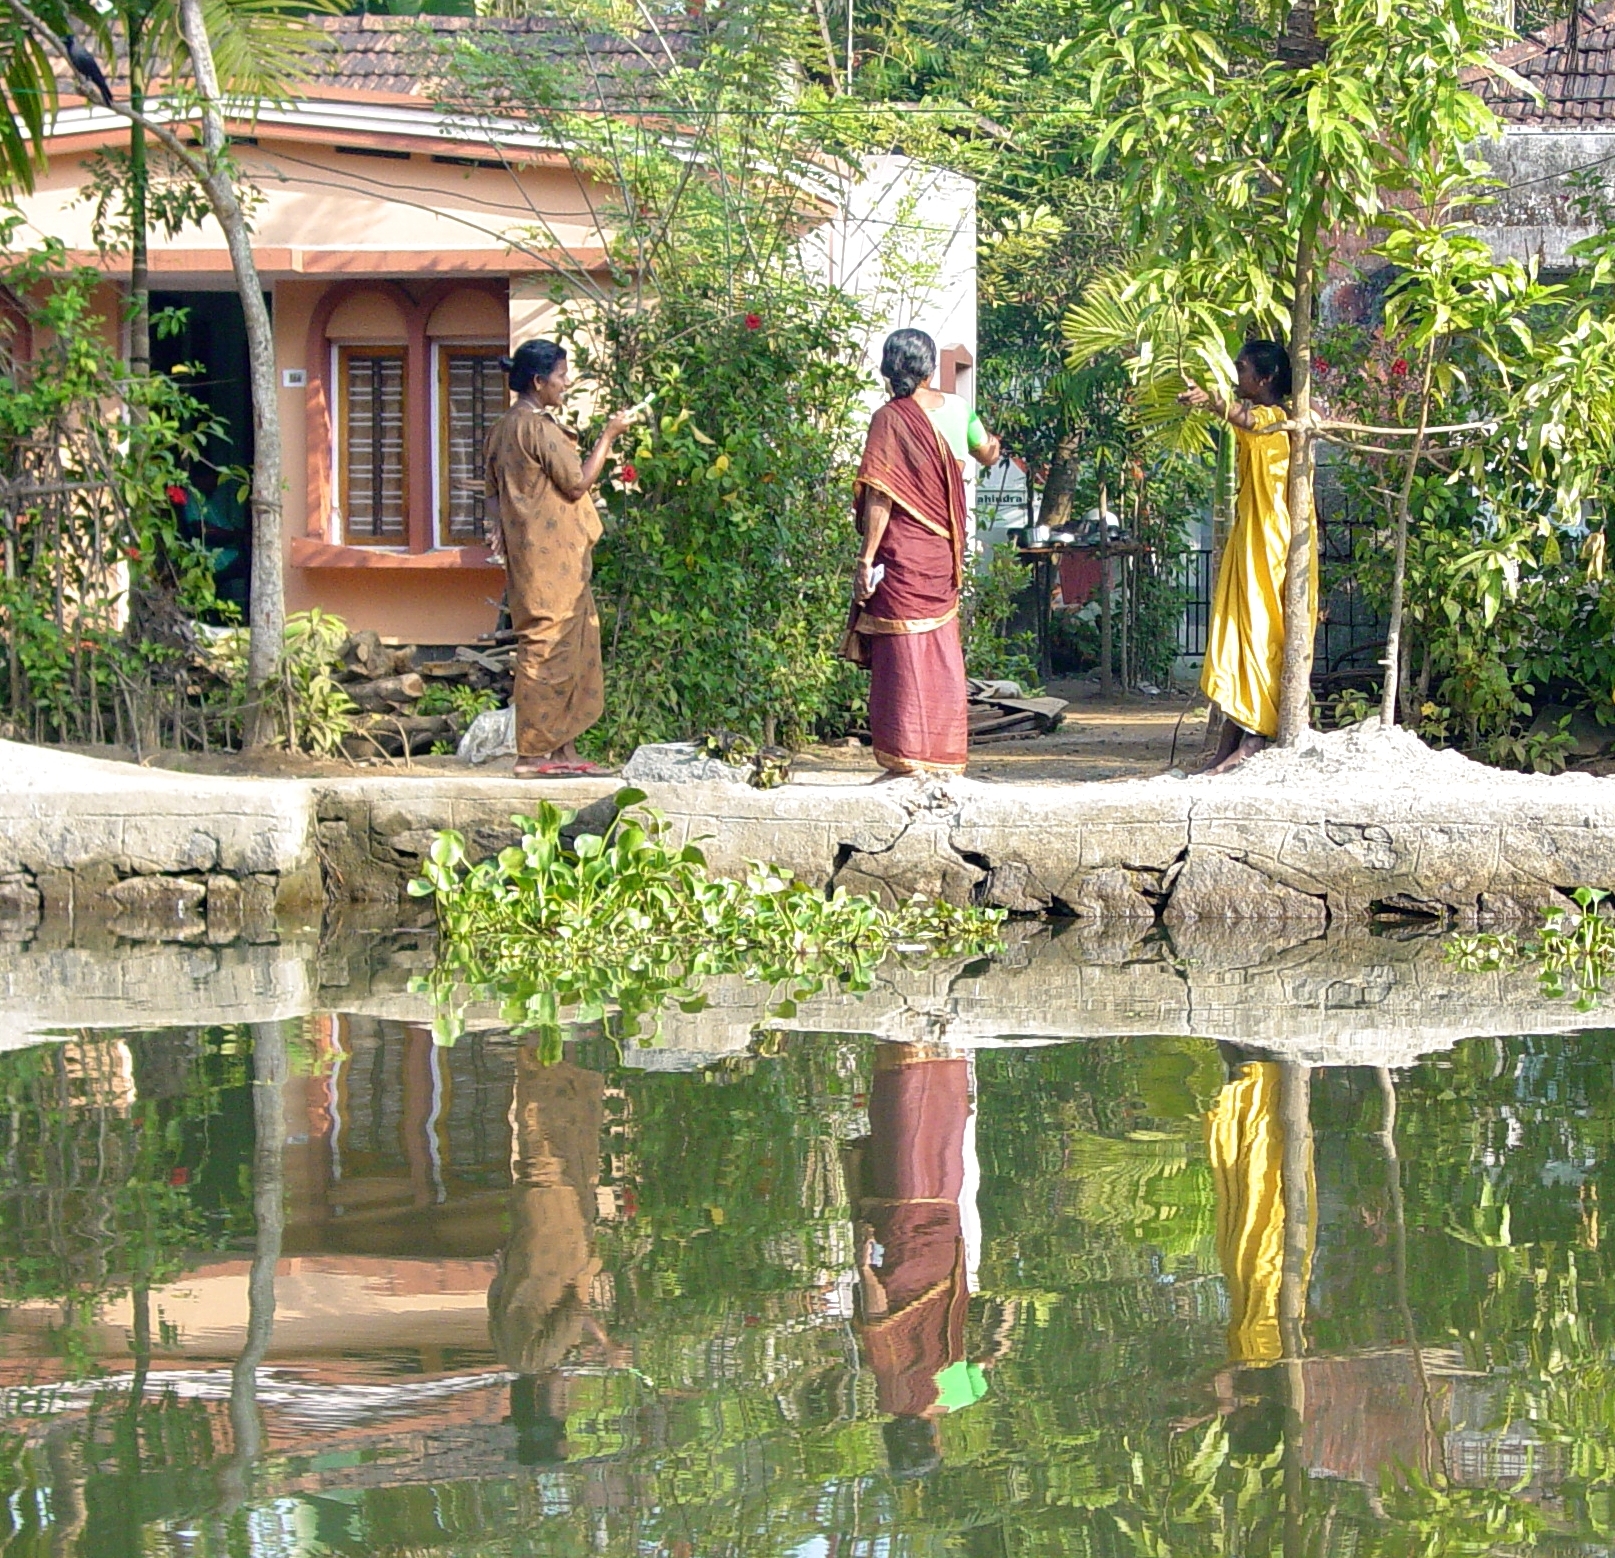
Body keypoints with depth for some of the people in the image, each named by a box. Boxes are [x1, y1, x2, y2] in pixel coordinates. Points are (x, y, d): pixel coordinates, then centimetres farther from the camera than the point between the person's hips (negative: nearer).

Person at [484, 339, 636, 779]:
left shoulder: (502, 428, 14)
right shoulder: (539, 427, -14)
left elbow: (494, 493, 17)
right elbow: (578, 482, -12)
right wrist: (608, 436, -5)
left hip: (529, 556, 10)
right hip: (551, 558, -10)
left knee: (572, 649, 12)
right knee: (546, 649, -7)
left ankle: (562, 750, 13)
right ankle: (533, 755, -6)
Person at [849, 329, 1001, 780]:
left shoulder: (890, 418, -11)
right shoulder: (956, 409, 3)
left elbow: (880, 496, -15)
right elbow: (989, 454, 22)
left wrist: (866, 559, -13)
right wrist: (987, 435, 44)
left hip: (902, 553, -5)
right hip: (944, 552, 5)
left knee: (904, 655, -3)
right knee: (943, 655, 11)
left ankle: (907, 760, -4)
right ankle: (944, 757, 14)